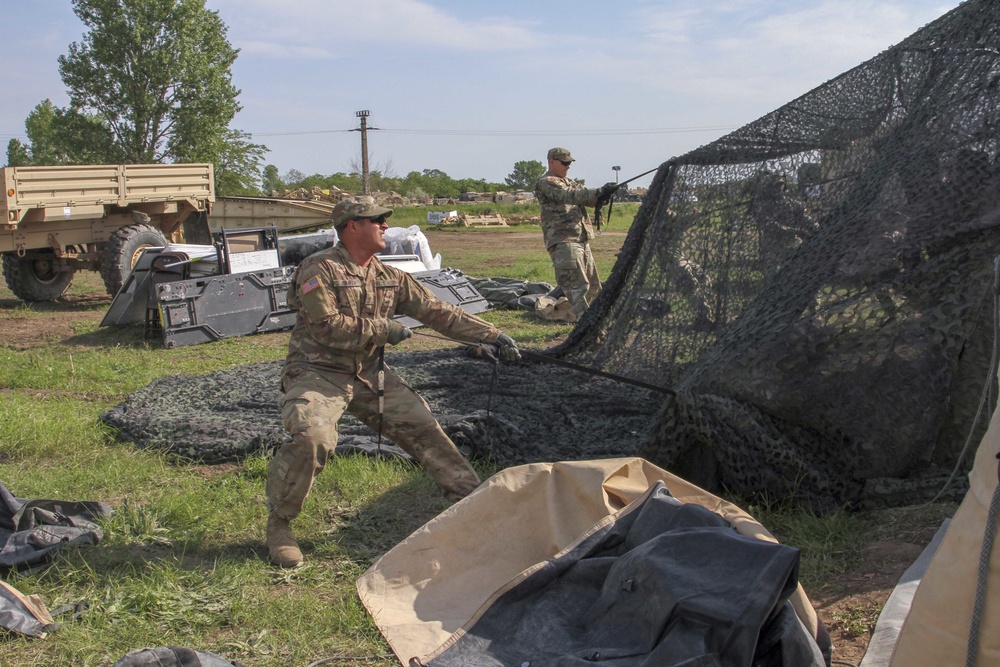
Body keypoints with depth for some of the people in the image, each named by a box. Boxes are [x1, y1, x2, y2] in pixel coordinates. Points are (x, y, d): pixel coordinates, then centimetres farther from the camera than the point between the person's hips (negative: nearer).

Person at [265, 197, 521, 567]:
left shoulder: (390, 278, 9)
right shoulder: (319, 269, -11)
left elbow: (439, 312, 8)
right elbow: (326, 327, -21)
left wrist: (492, 335, 2)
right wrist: (384, 329, -14)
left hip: (369, 374, 7)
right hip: (317, 373, -6)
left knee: (421, 425, 1)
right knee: (312, 438, -30)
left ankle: (471, 497, 15)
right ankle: (278, 524, -9)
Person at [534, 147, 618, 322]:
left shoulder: (570, 183, 24)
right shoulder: (545, 183, -3)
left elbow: (588, 198, 13)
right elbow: (570, 196, -18)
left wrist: (603, 195, -11)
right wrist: (600, 192, -26)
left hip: (582, 240, 9)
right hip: (562, 241, -9)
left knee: (593, 286, 13)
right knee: (577, 285, -16)